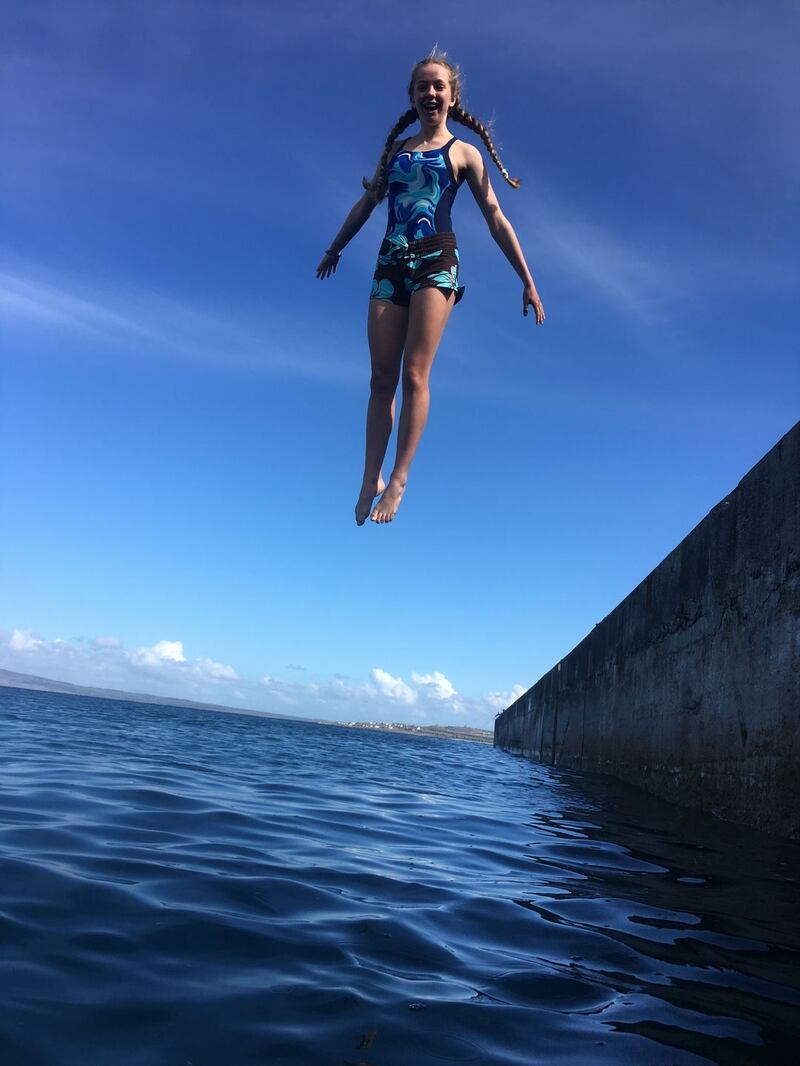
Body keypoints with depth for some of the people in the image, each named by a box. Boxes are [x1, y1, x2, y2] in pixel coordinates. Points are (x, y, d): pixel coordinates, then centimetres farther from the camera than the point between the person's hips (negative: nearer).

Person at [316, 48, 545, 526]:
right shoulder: (395, 148, 20)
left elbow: (496, 218, 5)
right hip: (389, 265, 4)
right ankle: (371, 479, 2)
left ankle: (399, 480, -9)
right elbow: (366, 203, 30)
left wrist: (528, 282, 0)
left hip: (436, 263, -3)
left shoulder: (463, 152, 10)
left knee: (414, 375, -13)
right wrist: (335, 249, 38)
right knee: (382, 379, -2)